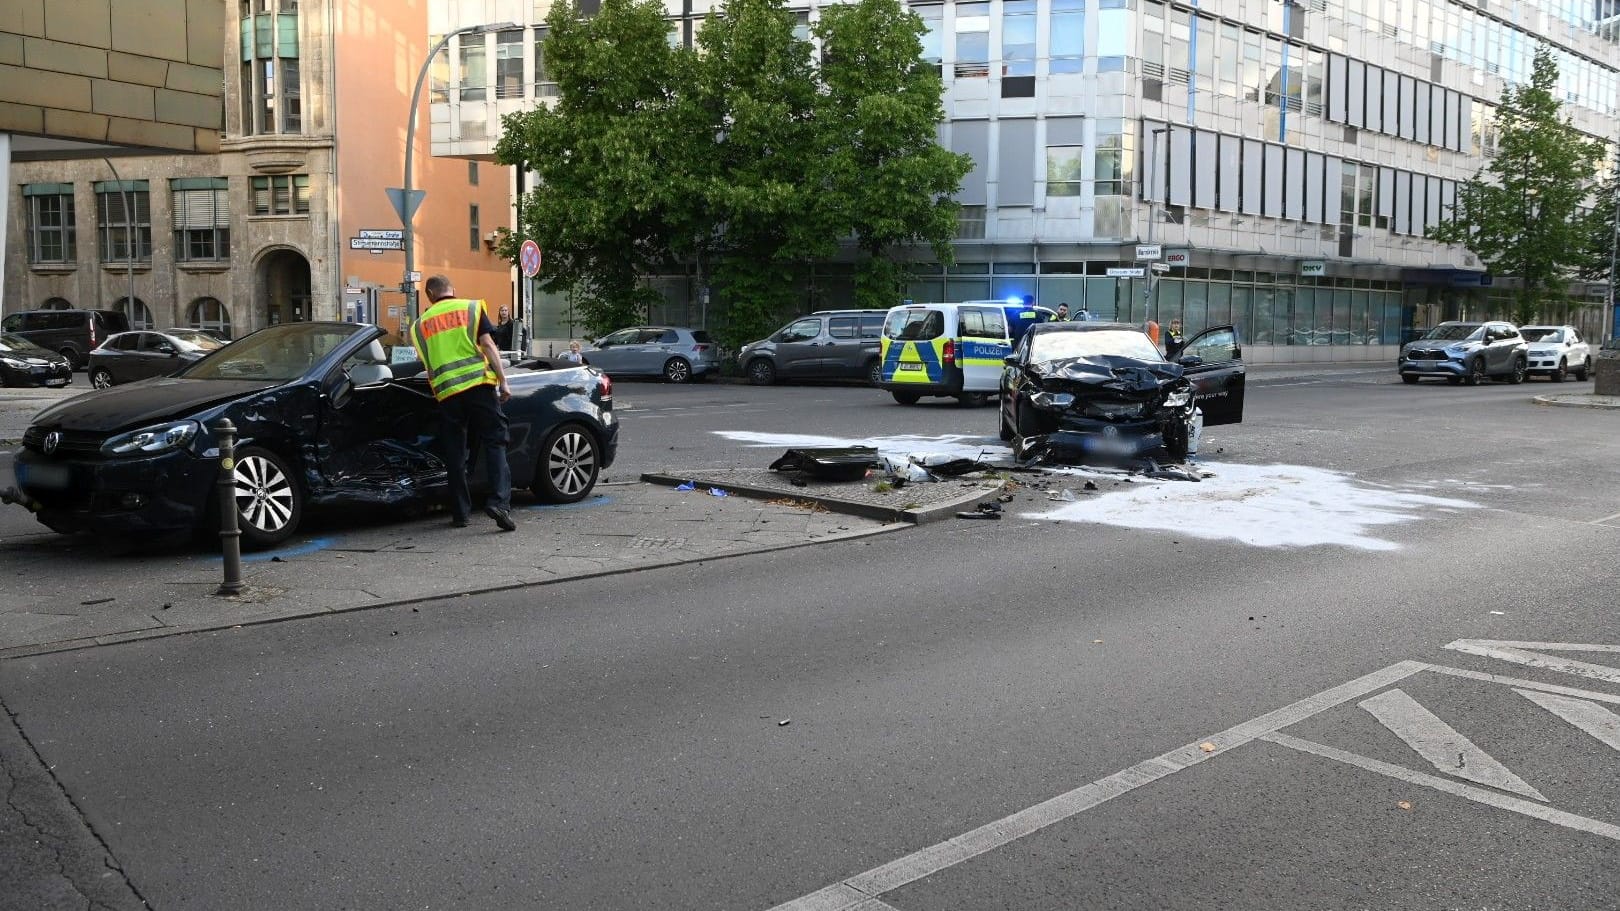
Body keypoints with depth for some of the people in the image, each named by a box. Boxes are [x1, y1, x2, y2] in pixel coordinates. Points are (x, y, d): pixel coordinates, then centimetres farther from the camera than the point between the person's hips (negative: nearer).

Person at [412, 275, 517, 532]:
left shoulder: (420, 324, 18)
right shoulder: (471, 308, 9)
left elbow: (427, 364, 21)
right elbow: (488, 344, -2)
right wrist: (503, 381, -3)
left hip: (446, 390, 3)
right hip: (478, 382, -2)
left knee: (455, 452, 10)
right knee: (494, 442, -1)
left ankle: (460, 513, 12)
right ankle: (499, 501, -18)